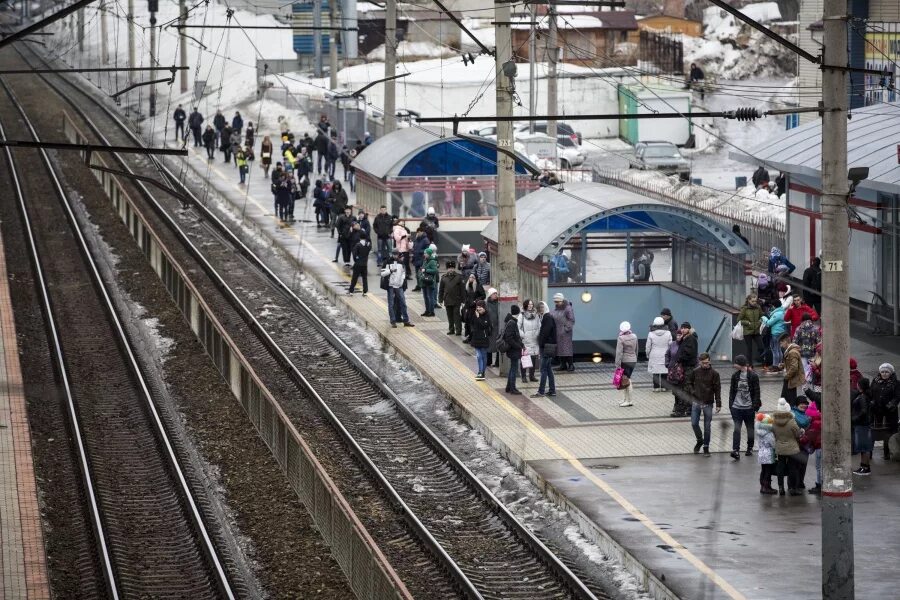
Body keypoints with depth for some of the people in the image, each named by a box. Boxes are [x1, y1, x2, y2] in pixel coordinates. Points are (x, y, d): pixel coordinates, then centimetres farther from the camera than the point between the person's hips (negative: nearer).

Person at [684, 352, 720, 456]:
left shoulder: (714, 373, -6)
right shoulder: (695, 371, -1)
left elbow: (717, 389, -4)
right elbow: (688, 382, 12)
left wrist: (718, 404, -7)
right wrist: (692, 391, -5)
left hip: (708, 403, -2)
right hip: (696, 402, 2)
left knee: (707, 426, 4)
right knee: (694, 423, 0)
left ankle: (706, 446, 16)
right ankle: (700, 440, 26)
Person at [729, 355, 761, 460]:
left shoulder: (753, 376, -6)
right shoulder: (735, 376, 5)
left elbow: (756, 392, -4)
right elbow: (731, 391, 10)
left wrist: (755, 407, -10)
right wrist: (730, 405, 4)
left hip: (748, 407, -2)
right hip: (736, 407, 2)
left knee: (750, 429, 13)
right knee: (736, 429, -11)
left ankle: (750, 448, 30)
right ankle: (736, 450, -18)